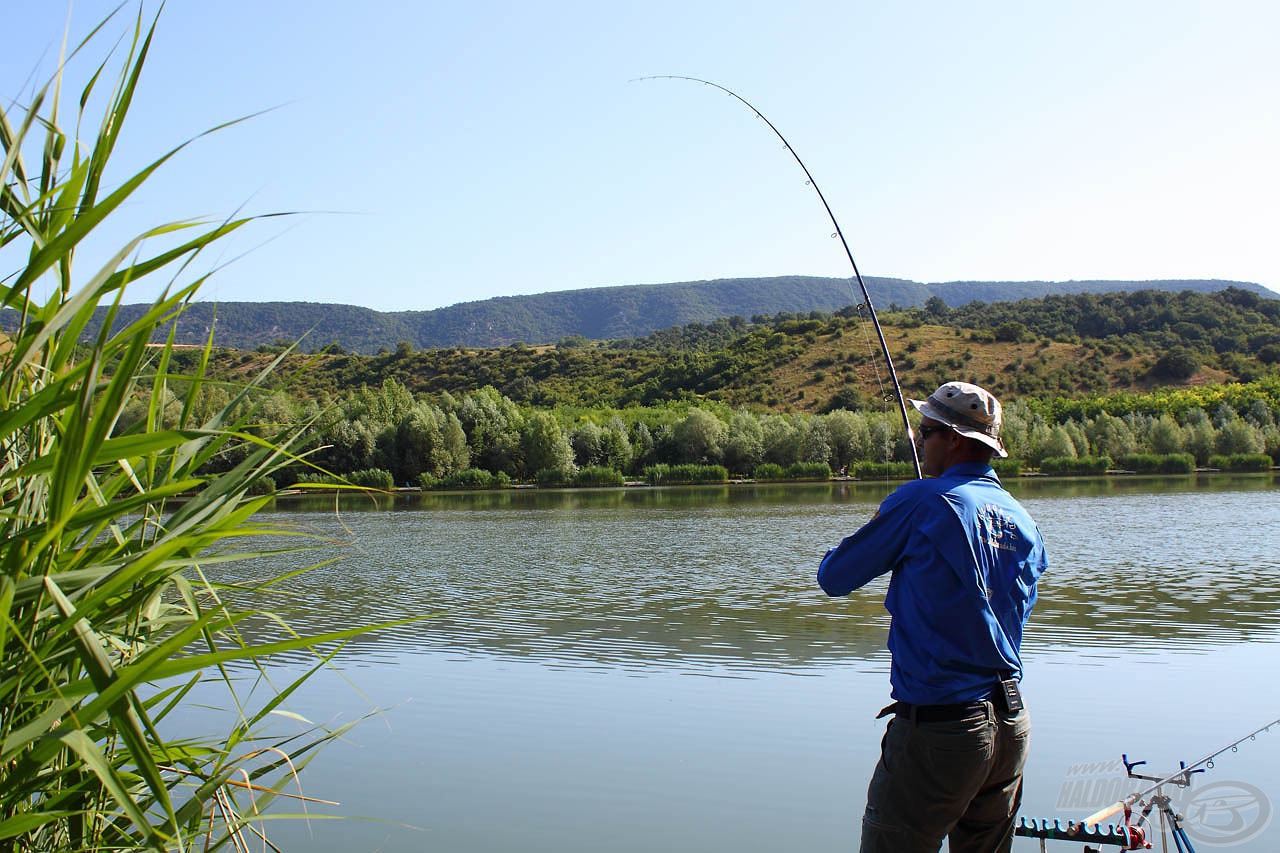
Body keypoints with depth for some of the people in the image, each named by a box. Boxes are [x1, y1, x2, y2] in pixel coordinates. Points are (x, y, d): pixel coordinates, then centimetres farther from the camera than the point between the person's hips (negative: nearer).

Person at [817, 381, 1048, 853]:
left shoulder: (923, 501, -13)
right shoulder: (1024, 522, 7)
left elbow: (833, 577, -5)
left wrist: (880, 542, 15)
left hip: (936, 725, -7)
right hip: (1013, 725, 7)